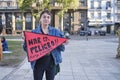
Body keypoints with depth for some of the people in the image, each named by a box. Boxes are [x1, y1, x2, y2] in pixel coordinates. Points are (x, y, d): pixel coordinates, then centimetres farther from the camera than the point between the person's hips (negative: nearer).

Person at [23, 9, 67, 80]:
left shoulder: (56, 32, 5)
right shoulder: (34, 32, 1)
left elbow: (62, 48, 5)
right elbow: (27, 48, -1)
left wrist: (62, 43, -16)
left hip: (51, 61, 1)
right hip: (38, 62, -1)